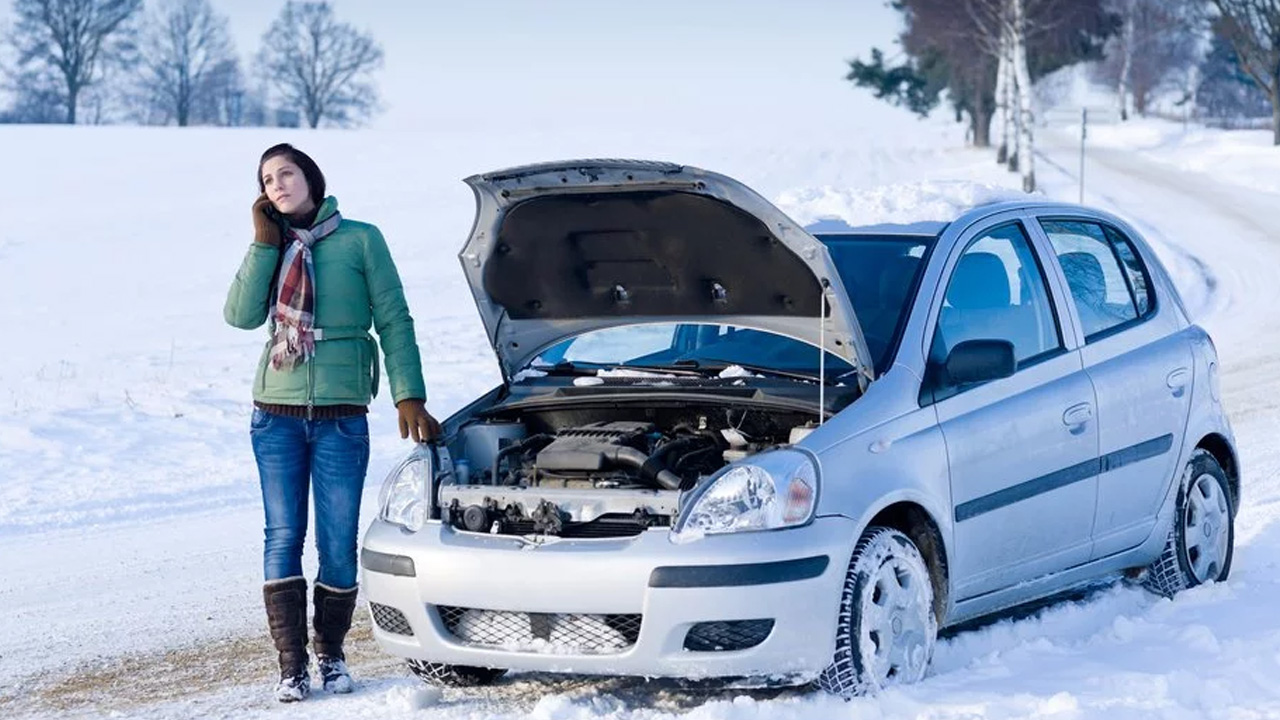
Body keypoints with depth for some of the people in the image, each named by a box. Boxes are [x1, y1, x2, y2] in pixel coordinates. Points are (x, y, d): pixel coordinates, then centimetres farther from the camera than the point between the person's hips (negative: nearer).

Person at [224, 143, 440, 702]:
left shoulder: (360, 240, 2)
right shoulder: (272, 249, 11)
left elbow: (394, 321, 1)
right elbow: (241, 315, -4)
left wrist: (409, 396, -6)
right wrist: (265, 243, -5)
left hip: (341, 415, -2)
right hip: (277, 414, 2)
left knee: (338, 543, 1)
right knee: (284, 537, -1)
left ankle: (331, 655, 17)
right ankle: (291, 665, 3)